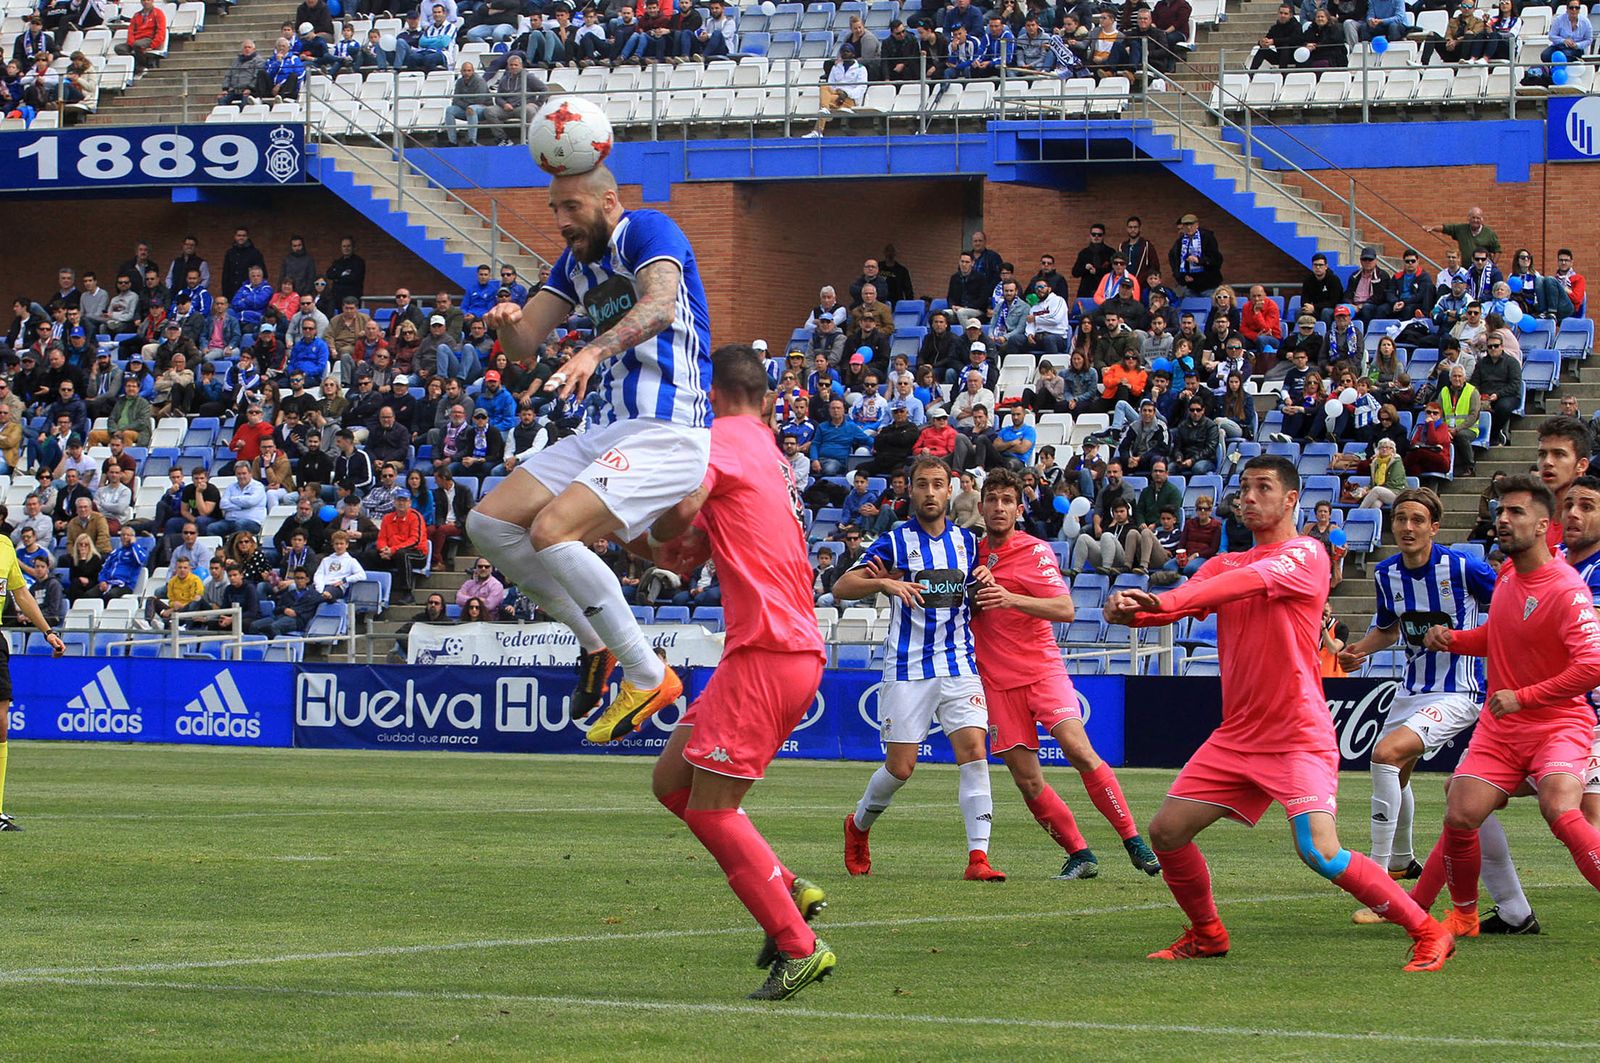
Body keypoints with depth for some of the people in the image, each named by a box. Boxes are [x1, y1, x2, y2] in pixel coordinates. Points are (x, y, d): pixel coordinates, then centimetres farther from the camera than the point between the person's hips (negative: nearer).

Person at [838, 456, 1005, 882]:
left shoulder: (966, 541, 11)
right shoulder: (895, 540, 0)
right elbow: (841, 588, -7)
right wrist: (884, 582, -24)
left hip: (959, 663, 3)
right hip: (907, 668, -3)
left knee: (974, 751, -14)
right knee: (900, 766, -1)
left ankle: (978, 856, -16)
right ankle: (859, 825, 28)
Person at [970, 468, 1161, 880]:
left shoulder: (1035, 552, -4)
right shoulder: (973, 554, 11)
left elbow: (1065, 609, -14)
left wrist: (1011, 598, -27)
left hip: (1042, 670, -4)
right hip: (998, 681, 4)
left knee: (1078, 750, -21)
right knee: (1026, 779, -4)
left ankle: (1133, 841, -14)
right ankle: (1079, 855, 6)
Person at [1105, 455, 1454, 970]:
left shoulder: (1306, 554, -7)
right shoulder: (1225, 565, 14)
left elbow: (1252, 581, -25)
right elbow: (1179, 602, 0)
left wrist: (1165, 601, -37)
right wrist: (1130, 609, -24)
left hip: (1298, 735, -7)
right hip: (1236, 735, 7)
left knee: (1321, 853, -21)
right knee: (1166, 832, 5)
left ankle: (1428, 933, -10)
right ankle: (1206, 934, 27)